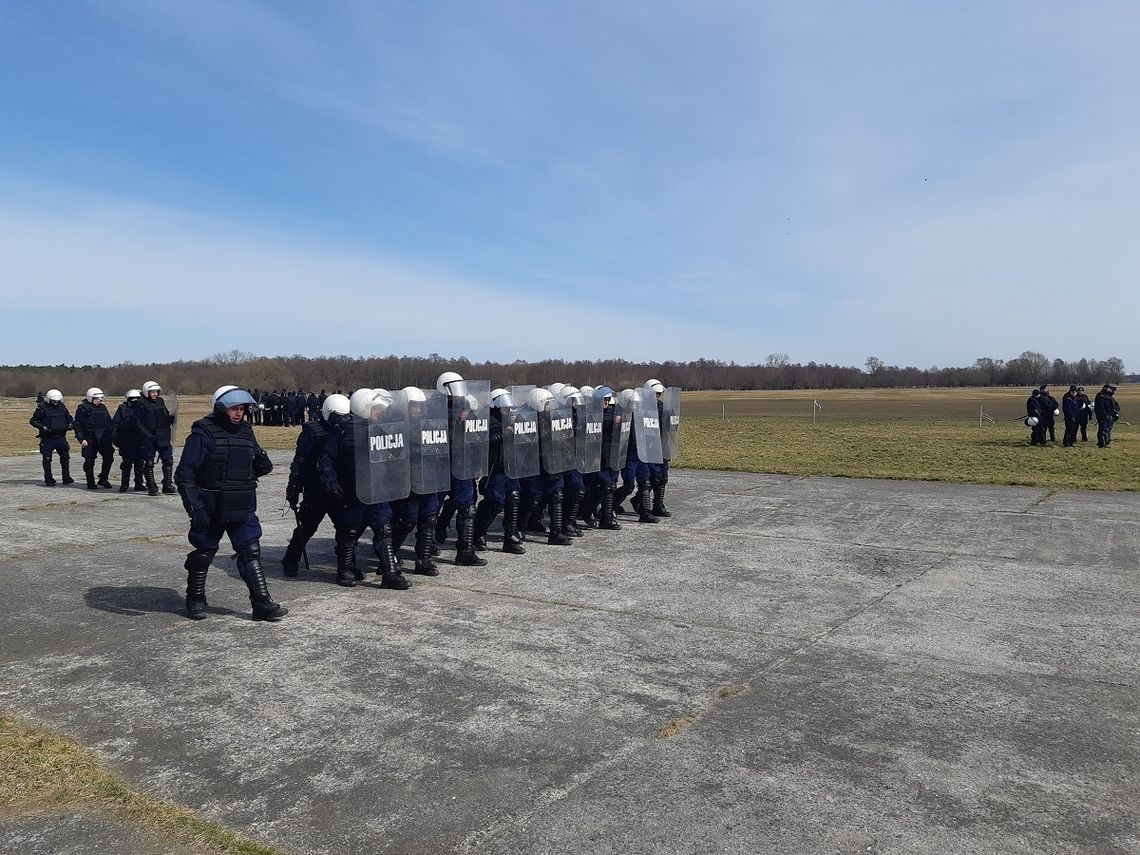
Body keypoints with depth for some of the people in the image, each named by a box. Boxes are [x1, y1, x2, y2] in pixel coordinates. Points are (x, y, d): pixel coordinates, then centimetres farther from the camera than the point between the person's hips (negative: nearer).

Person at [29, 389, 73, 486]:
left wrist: (71, 424, 0)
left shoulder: (62, 408, 8)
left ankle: (66, 478, 6)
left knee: (65, 457, 0)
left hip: (61, 437, 4)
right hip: (47, 439, -4)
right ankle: (48, 480, 9)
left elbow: (69, 418, 21)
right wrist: (43, 427, -18)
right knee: (47, 459, 1)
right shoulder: (42, 408, -5)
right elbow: (33, 420, -4)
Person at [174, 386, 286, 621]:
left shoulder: (246, 432, 9)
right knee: (203, 553, 9)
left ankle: (262, 603, 3)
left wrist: (263, 464, -6)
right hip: (211, 510, -5)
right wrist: (194, 506, -20)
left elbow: (256, 469, 19)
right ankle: (195, 600, 29)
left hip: (243, 509, 5)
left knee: (251, 552, 1)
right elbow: (185, 473, -13)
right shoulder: (203, 433, -10)